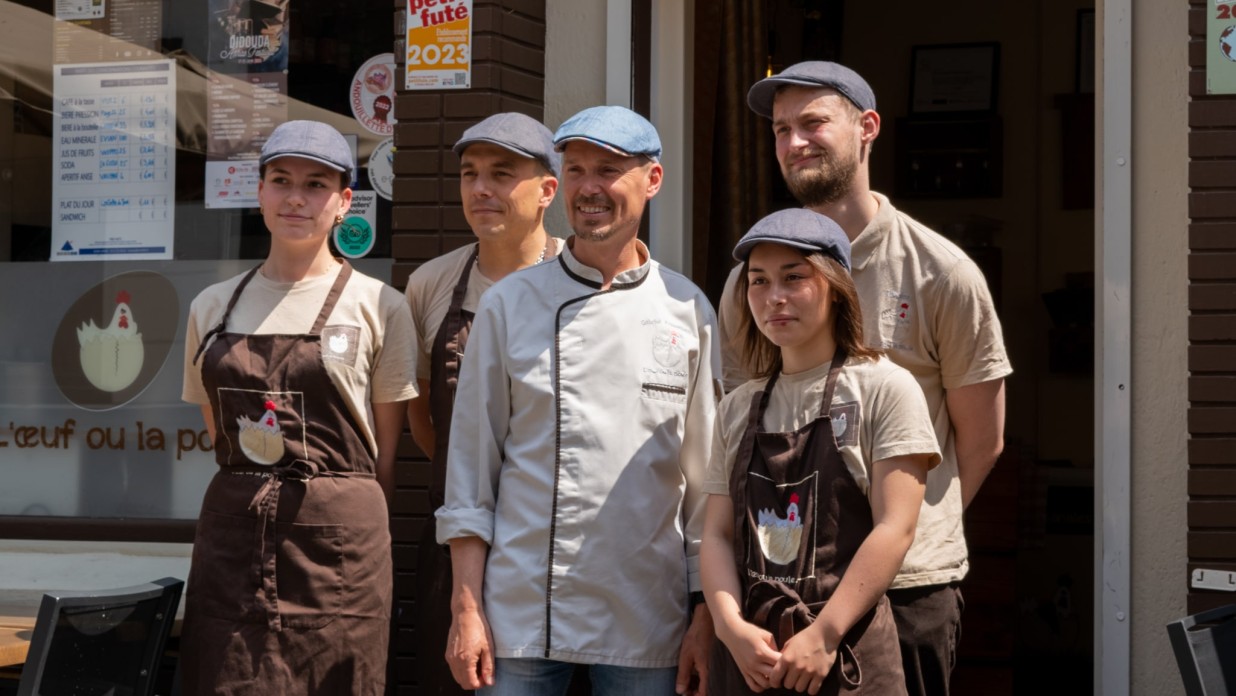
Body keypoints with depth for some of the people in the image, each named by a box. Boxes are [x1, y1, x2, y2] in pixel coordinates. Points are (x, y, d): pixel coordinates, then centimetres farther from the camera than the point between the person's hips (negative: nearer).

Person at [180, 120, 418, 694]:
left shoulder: (378, 309, 0)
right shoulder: (213, 307, 10)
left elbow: (387, 453, 4)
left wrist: (353, 527, 5)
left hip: (339, 542, -3)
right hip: (230, 537, 3)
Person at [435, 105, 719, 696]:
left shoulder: (688, 311, 4)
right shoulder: (509, 305, 3)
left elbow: (707, 475, 6)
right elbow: (471, 466, 4)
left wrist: (706, 617, 2)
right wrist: (466, 608, -2)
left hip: (646, 624, 0)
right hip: (519, 612, 0)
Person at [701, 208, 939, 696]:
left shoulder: (885, 388, -3)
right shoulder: (737, 408, 11)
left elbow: (894, 528, -10)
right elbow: (718, 534, 6)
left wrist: (822, 636, -16)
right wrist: (732, 627, -11)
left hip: (846, 653, -4)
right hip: (748, 655, 4)